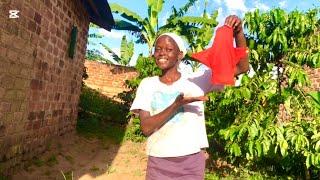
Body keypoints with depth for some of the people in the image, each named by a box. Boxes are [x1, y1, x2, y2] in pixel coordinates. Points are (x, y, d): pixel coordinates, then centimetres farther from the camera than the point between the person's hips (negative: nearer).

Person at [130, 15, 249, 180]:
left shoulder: (196, 82, -3)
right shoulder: (147, 84, -1)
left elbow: (242, 67, -6)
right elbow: (146, 128, -11)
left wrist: (238, 32, -20)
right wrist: (177, 104, -23)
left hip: (192, 163, 0)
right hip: (158, 163, 0)